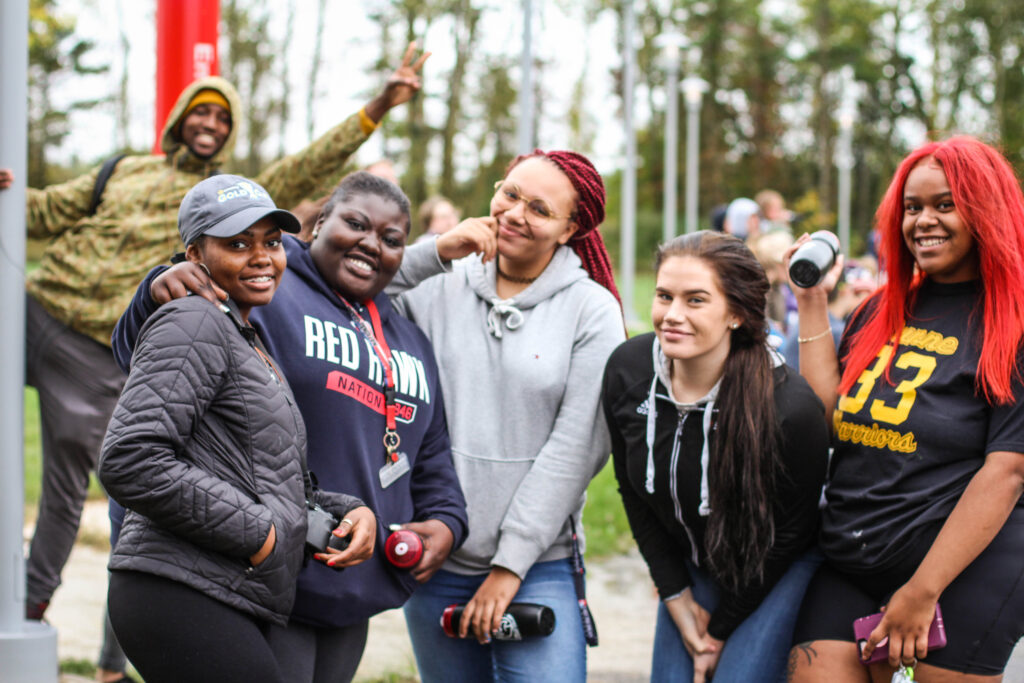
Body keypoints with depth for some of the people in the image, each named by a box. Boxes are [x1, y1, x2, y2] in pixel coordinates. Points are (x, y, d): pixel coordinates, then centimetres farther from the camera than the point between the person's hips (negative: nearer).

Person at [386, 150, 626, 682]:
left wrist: (510, 564, -10)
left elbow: (575, 448, -6)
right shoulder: (441, 286, 5)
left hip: (538, 566, -2)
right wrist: (435, 252, -10)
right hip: (434, 559, 2)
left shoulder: (592, 310, -2)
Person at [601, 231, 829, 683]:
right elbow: (634, 492, 0)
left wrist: (722, 629, -8)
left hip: (780, 571, -4)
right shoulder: (627, 371, -16)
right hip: (689, 566, 5)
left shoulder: (790, 407, -30)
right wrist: (677, 597, -1)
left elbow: (790, 533, -16)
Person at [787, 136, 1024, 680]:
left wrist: (921, 592, -16)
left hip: (963, 570, -5)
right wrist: (812, 302, 5)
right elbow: (829, 421, 6)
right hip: (846, 569, 5)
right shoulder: (881, 312, 13)